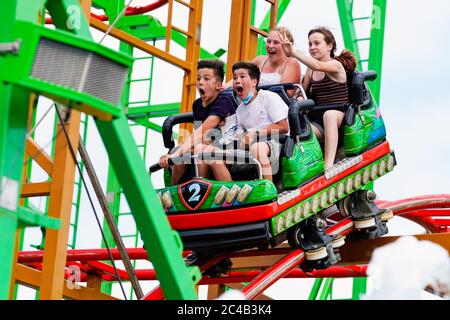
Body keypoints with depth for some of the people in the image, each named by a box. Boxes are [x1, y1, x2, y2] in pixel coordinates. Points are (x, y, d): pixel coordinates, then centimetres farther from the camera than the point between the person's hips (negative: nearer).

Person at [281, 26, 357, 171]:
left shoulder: (336, 65, -5)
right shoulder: (311, 71, 16)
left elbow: (317, 65, -27)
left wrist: (292, 52, -39)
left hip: (339, 118, -5)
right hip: (318, 121, 5)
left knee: (329, 114, -41)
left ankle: (329, 164, -51)